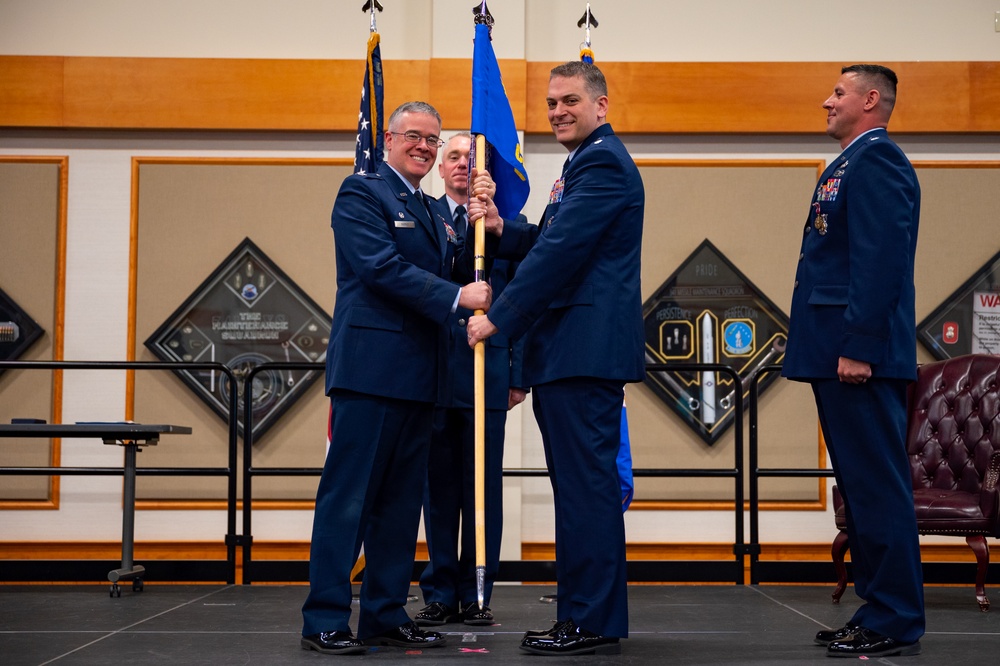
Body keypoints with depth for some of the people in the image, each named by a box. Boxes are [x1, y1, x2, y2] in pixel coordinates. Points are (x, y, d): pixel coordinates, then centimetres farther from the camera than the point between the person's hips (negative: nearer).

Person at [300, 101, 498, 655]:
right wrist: (455, 297, -16)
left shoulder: (434, 211, 22)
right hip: (370, 366, -8)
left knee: (402, 501, 10)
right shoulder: (361, 193, -2)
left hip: (417, 376, 8)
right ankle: (324, 620, -1)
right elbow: (382, 267, -14)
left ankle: (386, 615, 18)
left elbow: (456, 274, 16)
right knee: (348, 496, -6)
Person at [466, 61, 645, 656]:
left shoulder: (603, 163, -11)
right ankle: (587, 615, 20)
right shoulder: (587, 162, 24)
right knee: (581, 485, 13)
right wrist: (502, 227, 5)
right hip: (569, 350, 11)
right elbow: (547, 244, 23)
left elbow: (561, 252, -18)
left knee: (586, 484, -8)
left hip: (586, 349, -11)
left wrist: (498, 319, -16)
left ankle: (593, 623, -3)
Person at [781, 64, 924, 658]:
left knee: (878, 486, -6)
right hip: (839, 355, 11)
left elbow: (881, 260, -20)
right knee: (862, 486, 13)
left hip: (860, 357, -11)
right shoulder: (853, 164, 21)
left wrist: (857, 348, -23)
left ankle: (895, 624, -1)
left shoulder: (876, 160, -10)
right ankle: (879, 610, 20)